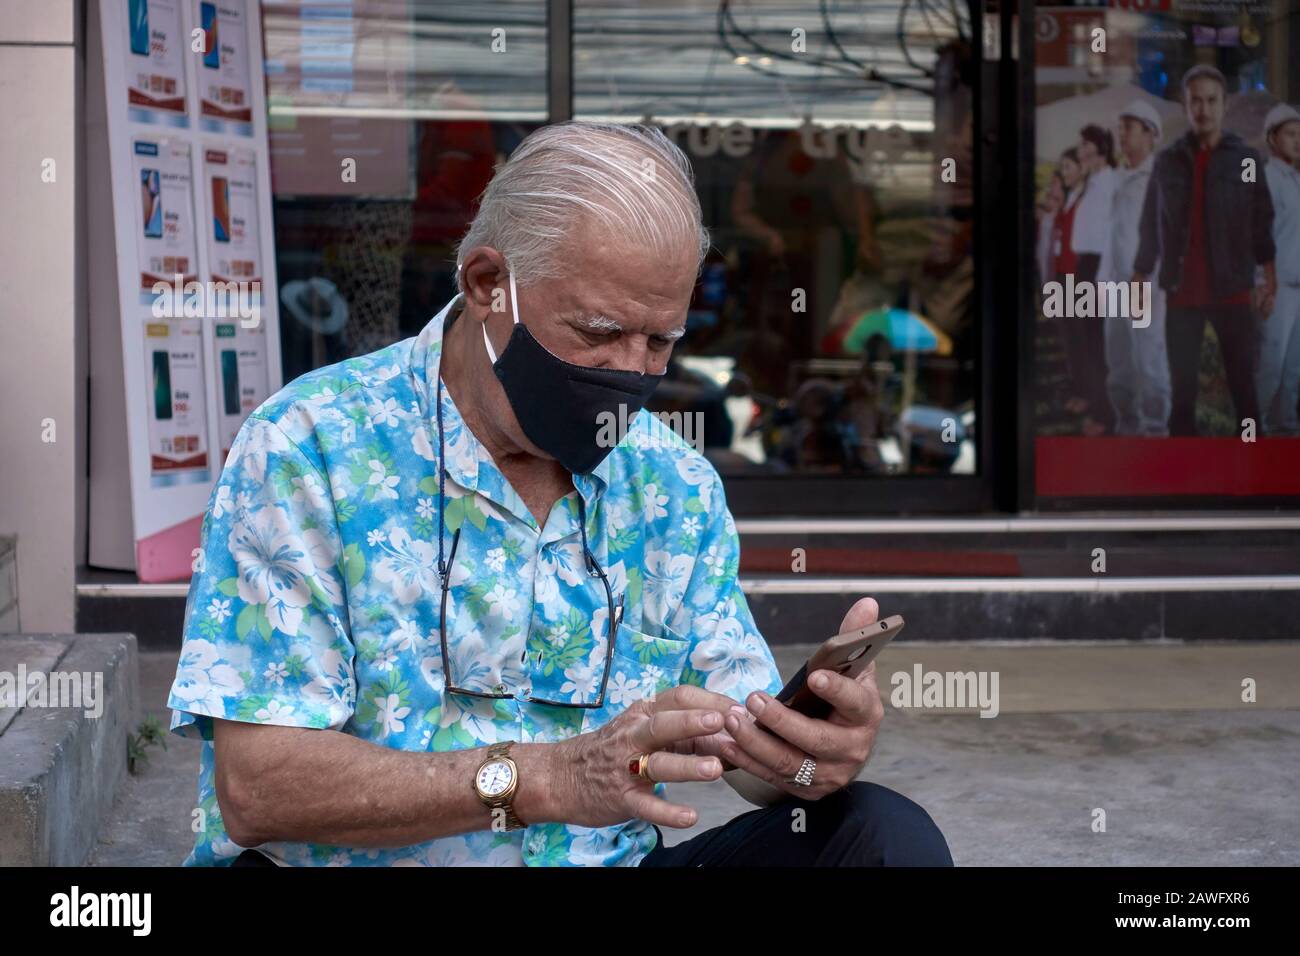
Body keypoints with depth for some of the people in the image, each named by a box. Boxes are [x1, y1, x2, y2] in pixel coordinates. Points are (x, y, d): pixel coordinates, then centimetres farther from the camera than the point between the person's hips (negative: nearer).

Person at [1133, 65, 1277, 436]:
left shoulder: (1246, 158, 3)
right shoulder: (1167, 160, 6)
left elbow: (1262, 220, 3)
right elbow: (1149, 225, 9)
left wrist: (1269, 273, -6)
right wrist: (1139, 279, 7)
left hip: (1232, 291, -1)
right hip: (1182, 292, 1)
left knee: (1243, 385, 2)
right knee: (1182, 389, 5)